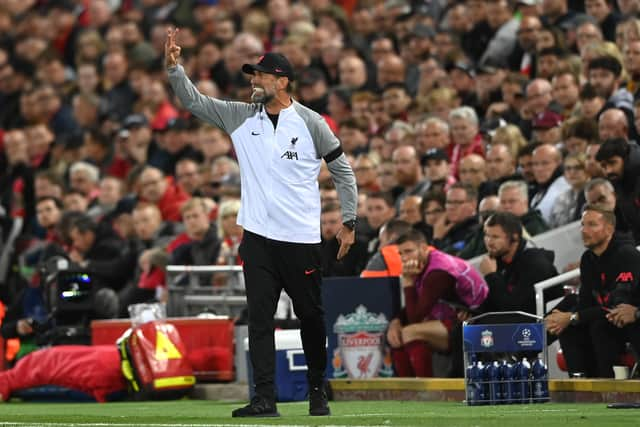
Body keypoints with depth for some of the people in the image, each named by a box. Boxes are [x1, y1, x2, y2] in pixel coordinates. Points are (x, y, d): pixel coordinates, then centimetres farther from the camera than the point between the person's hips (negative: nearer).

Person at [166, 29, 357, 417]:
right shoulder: (242, 117, 6)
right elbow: (194, 101, 5)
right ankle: (265, 399, -5)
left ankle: (318, 390, 24)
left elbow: (343, 171, 4)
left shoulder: (311, 123, -3)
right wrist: (175, 66, -10)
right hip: (259, 237, 3)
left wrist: (349, 222, 2)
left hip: (302, 239, -3)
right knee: (260, 317, -4)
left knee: (311, 315, 7)